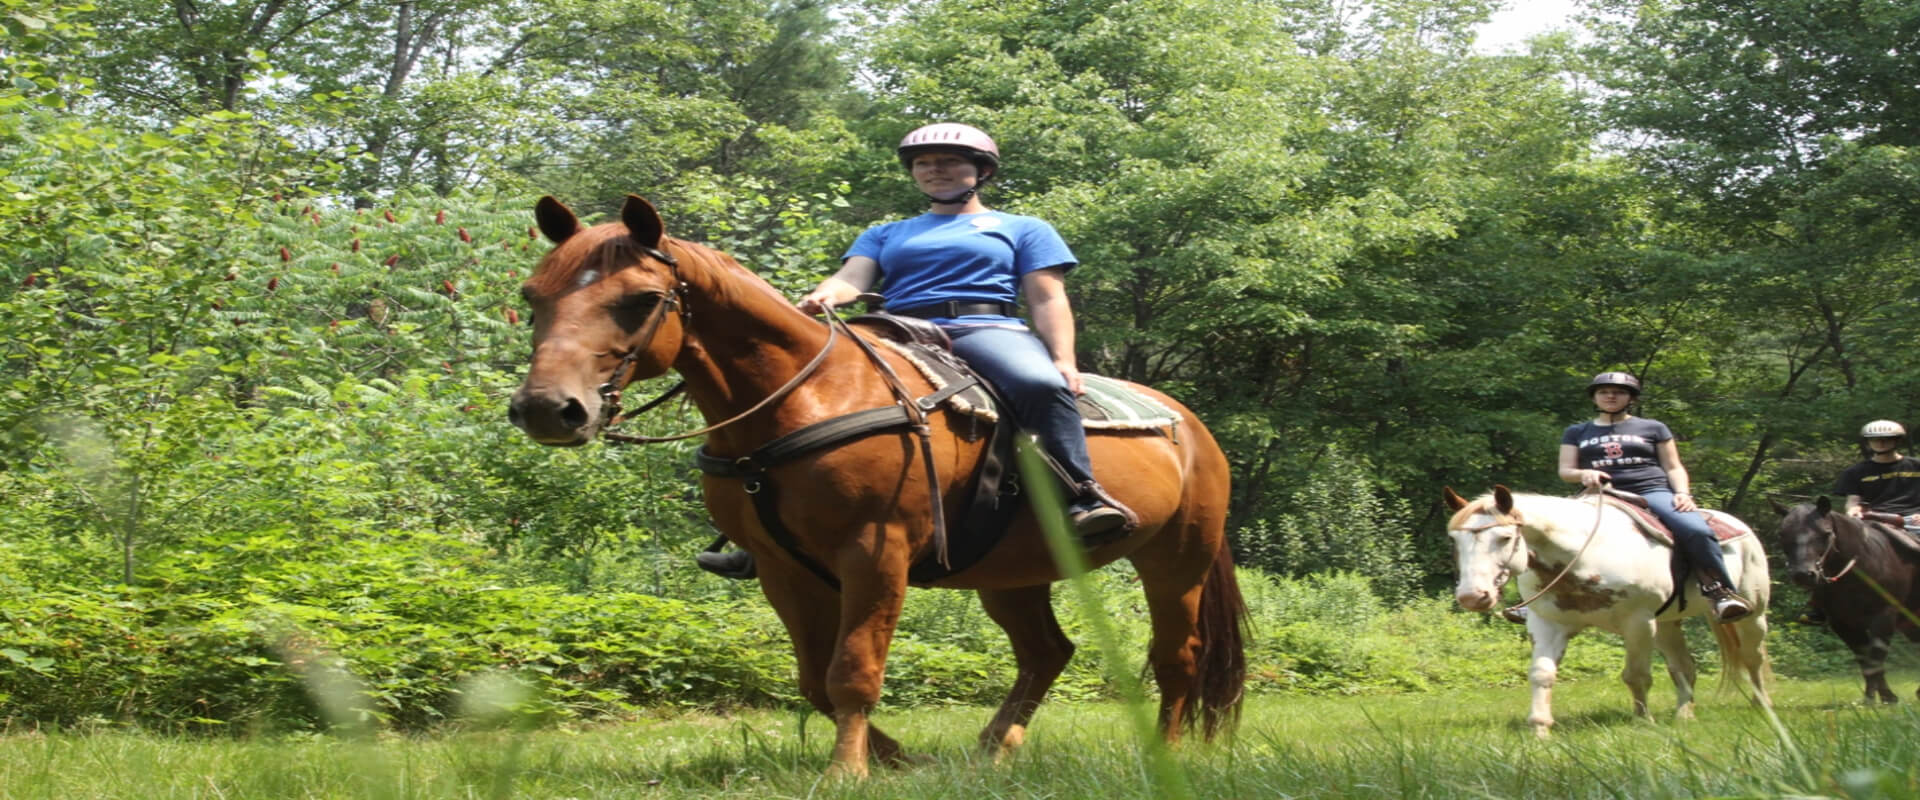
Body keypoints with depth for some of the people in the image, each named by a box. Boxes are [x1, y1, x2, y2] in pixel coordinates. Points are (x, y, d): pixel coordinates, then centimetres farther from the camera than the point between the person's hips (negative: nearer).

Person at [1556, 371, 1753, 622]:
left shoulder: (1653, 428, 18)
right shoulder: (1577, 433, 21)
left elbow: (1673, 468, 13)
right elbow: (1565, 470, 12)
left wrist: (1682, 493, -8)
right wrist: (1584, 474, -12)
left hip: (1653, 492, -1)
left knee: (1696, 530, -30)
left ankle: (1718, 590, -17)